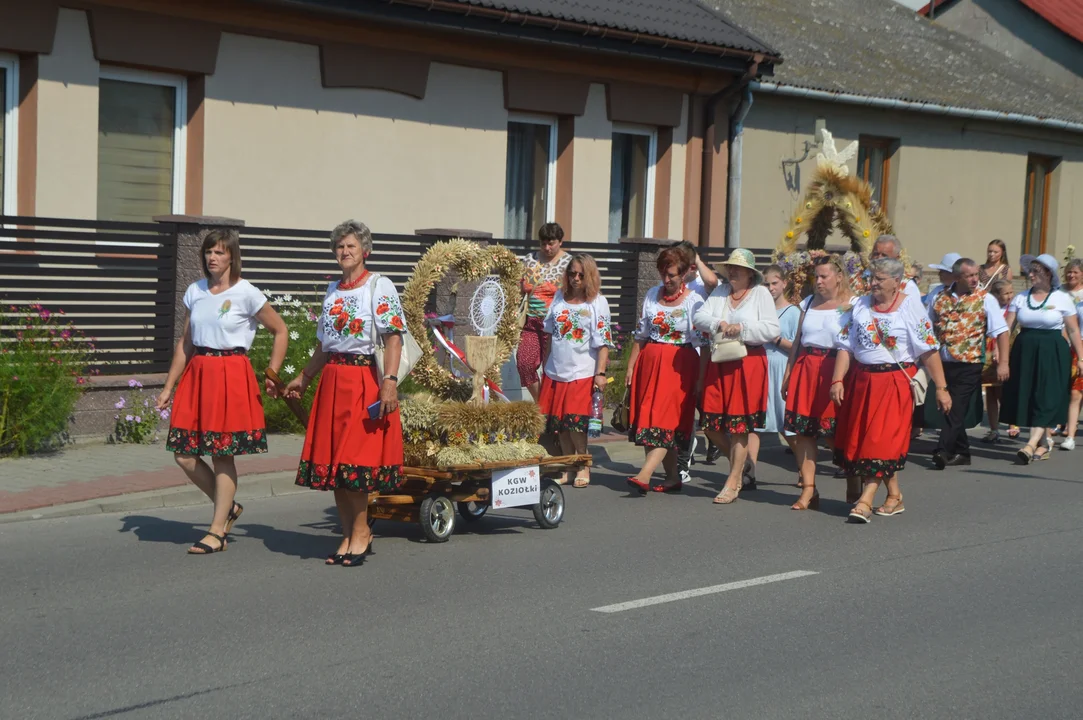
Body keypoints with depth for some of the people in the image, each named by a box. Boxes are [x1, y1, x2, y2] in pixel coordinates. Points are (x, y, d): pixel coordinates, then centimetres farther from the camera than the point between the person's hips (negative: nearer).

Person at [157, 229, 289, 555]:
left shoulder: (246, 293, -4)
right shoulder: (195, 292, 11)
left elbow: (280, 331, 4)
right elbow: (185, 343, 15)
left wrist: (271, 375, -1)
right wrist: (168, 387, 12)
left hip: (231, 374, -5)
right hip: (197, 373, 6)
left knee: (223, 454, -3)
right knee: (184, 454, 1)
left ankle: (217, 531, 7)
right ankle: (228, 507, 22)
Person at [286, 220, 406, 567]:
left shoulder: (380, 287, -2)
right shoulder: (333, 290, 18)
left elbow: (393, 338, -12)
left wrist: (389, 381, -22)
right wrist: (303, 378, 28)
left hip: (365, 379, -7)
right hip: (332, 380, 7)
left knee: (354, 459, -10)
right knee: (331, 460, 4)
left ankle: (360, 532, 3)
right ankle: (349, 536, 12)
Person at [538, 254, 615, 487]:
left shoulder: (598, 302, -2)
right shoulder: (560, 297, 11)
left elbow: (603, 342, -6)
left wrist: (600, 373, -13)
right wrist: (546, 364, 17)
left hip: (582, 373, -5)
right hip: (556, 371, 5)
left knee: (575, 423, -10)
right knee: (556, 423, 3)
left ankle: (582, 466, 7)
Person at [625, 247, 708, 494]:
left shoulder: (694, 301, -3)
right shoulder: (652, 295, 11)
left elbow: (705, 343, -6)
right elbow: (640, 335, 15)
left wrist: (701, 377, -12)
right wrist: (631, 366, 9)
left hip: (679, 365, -5)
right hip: (649, 362, 6)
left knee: (665, 419, -14)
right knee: (646, 416, 2)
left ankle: (644, 476, -25)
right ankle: (672, 478, 10)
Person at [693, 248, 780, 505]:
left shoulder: (761, 294, 0)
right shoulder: (719, 292, 14)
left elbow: (772, 329, -9)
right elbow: (699, 317, 4)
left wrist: (742, 328, -18)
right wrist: (718, 323, -14)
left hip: (748, 363, -5)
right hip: (719, 364, 5)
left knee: (740, 425, -2)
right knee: (711, 424, 2)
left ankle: (733, 482, 7)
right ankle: (742, 461, 26)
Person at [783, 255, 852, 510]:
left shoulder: (851, 305, -2)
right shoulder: (809, 302, 15)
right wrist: (788, 373, 12)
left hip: (834, 372, -5)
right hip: (805, 371, 5)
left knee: (834, 434, -3)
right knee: (802, 431, 1)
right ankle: (808, 490, 7)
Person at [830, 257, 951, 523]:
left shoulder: (910, 307, -5)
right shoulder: (860, 306, 8)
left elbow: (929, 350, -7)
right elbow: (845, 346, 6)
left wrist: (940, 388, -9)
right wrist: (837, 380, -4)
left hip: (895, 382, -5)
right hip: (861, 380, 5)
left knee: (882, 441, -9)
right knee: (858, 439, 7)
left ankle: (865, 501, -9)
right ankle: (895, 496, 19)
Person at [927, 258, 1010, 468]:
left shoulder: (985, 299, -2)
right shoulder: (940, 298, 8)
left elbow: (1001, 332, -5)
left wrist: (1003, 363, -11)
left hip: (969, 364, -4)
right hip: (943, 363, 4)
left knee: (956, 409, -10)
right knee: (949, 409, 9)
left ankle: (942, 451, -14)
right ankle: (961, 452, 20)